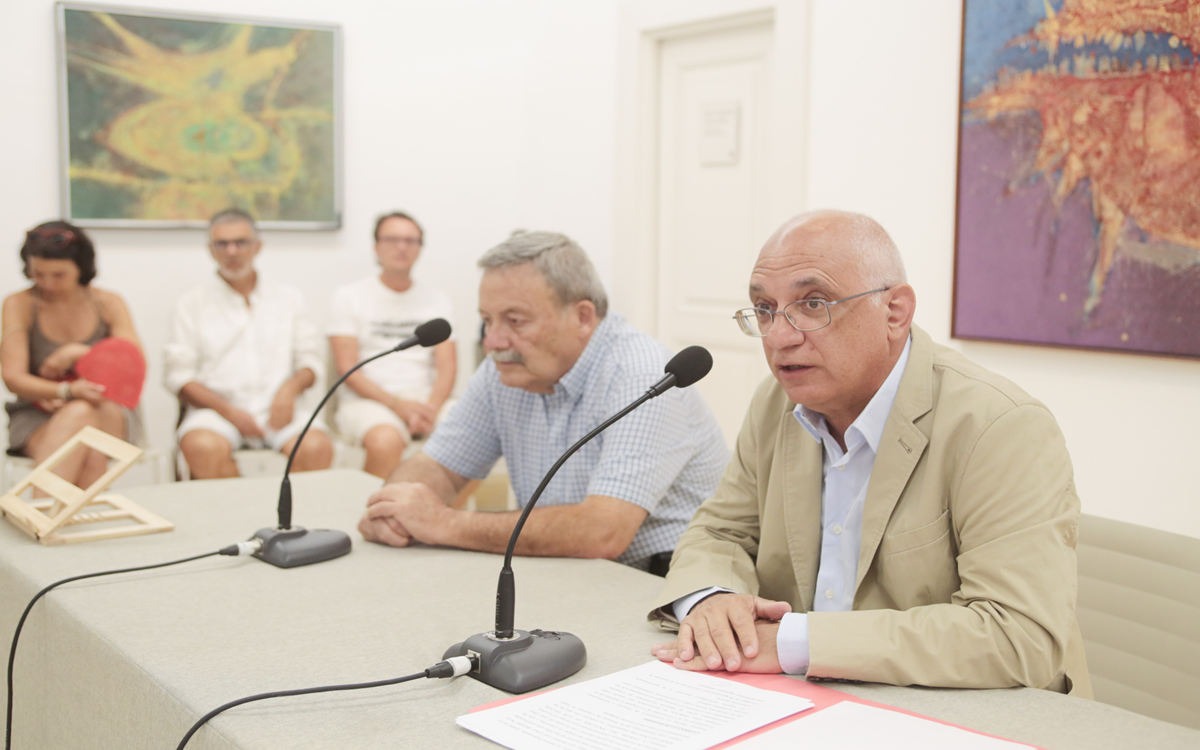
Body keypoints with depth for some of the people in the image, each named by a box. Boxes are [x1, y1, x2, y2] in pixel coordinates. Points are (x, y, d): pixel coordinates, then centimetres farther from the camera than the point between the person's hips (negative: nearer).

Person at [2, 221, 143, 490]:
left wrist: (80, 353, -14)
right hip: (37, 418, -1)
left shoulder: (108, 304, 5)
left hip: (108, 417, 1)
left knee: (81, 414, -36)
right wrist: (68, 390, -27)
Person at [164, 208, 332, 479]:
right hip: (217, 409, -1)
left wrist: (290, 388, -7)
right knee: (204, 447, -36)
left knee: (317, 447, -31)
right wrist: (229, 411, -10)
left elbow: (311, 359, 16)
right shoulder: (192, 304, 12)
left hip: (277, 410, 1)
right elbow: (178, 375, 4)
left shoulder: (288, 299, 19)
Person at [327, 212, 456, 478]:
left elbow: (447, 366, 7)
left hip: (426, 399, 3)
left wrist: (431, 408, -15)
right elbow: (348, 369, -2)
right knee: (386, 441, -38)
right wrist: (397, 405, -16)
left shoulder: (437, 300, 16)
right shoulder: (349, 296, 7)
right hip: (368, 399, -3)